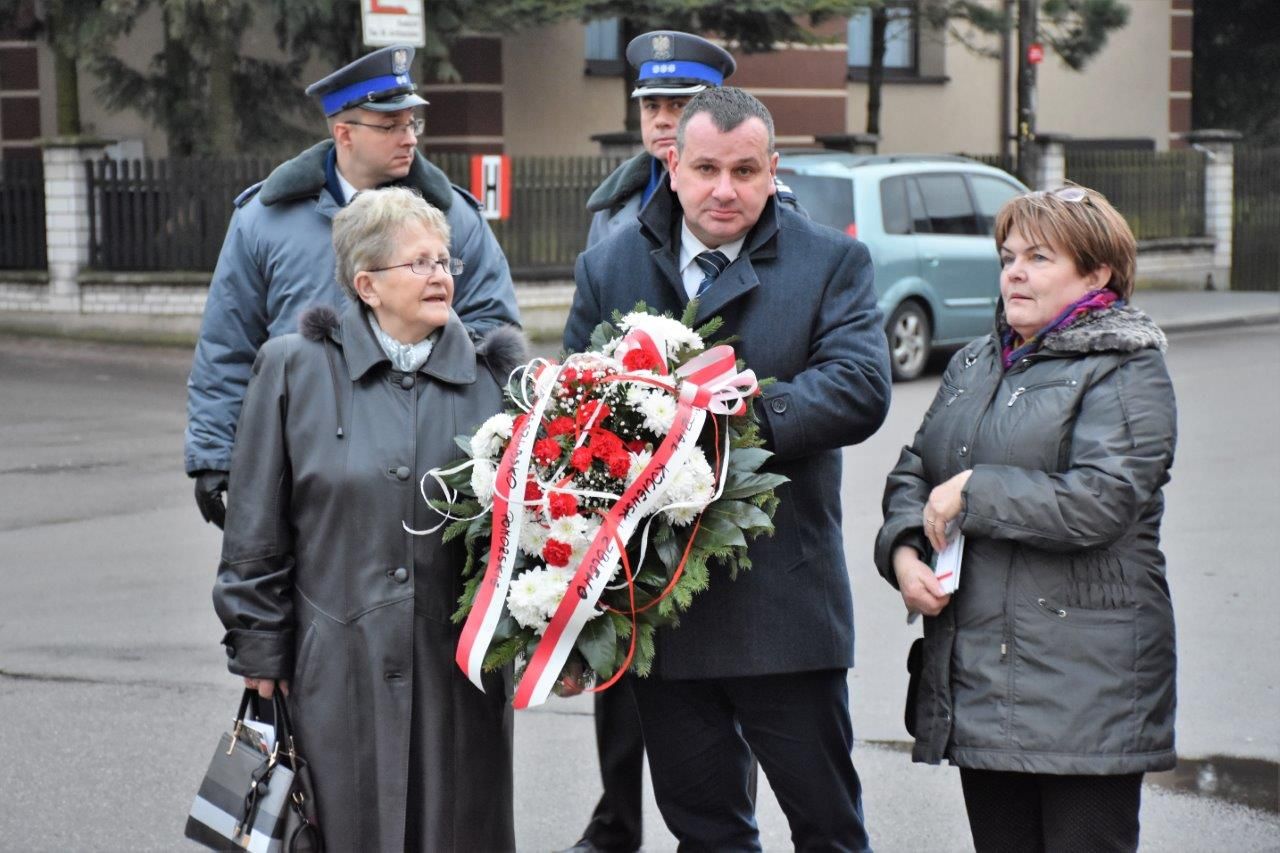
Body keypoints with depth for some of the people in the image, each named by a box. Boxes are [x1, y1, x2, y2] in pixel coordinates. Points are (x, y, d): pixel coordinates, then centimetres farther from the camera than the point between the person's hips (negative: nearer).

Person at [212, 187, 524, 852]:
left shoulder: (492, 378, 5)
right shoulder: (295, 370, 1)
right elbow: (256, 530, 4)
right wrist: (261, 650, 2)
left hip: (460, 667, 2)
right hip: (340, 669, -1)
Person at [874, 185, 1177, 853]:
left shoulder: (1126, 370, -6)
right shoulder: (974, 364, 18)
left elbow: (1098, 501, -20)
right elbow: (913, 470, 17)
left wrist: (972, 493, -13)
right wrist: (903, 551, -3)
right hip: (975, 672, 7)